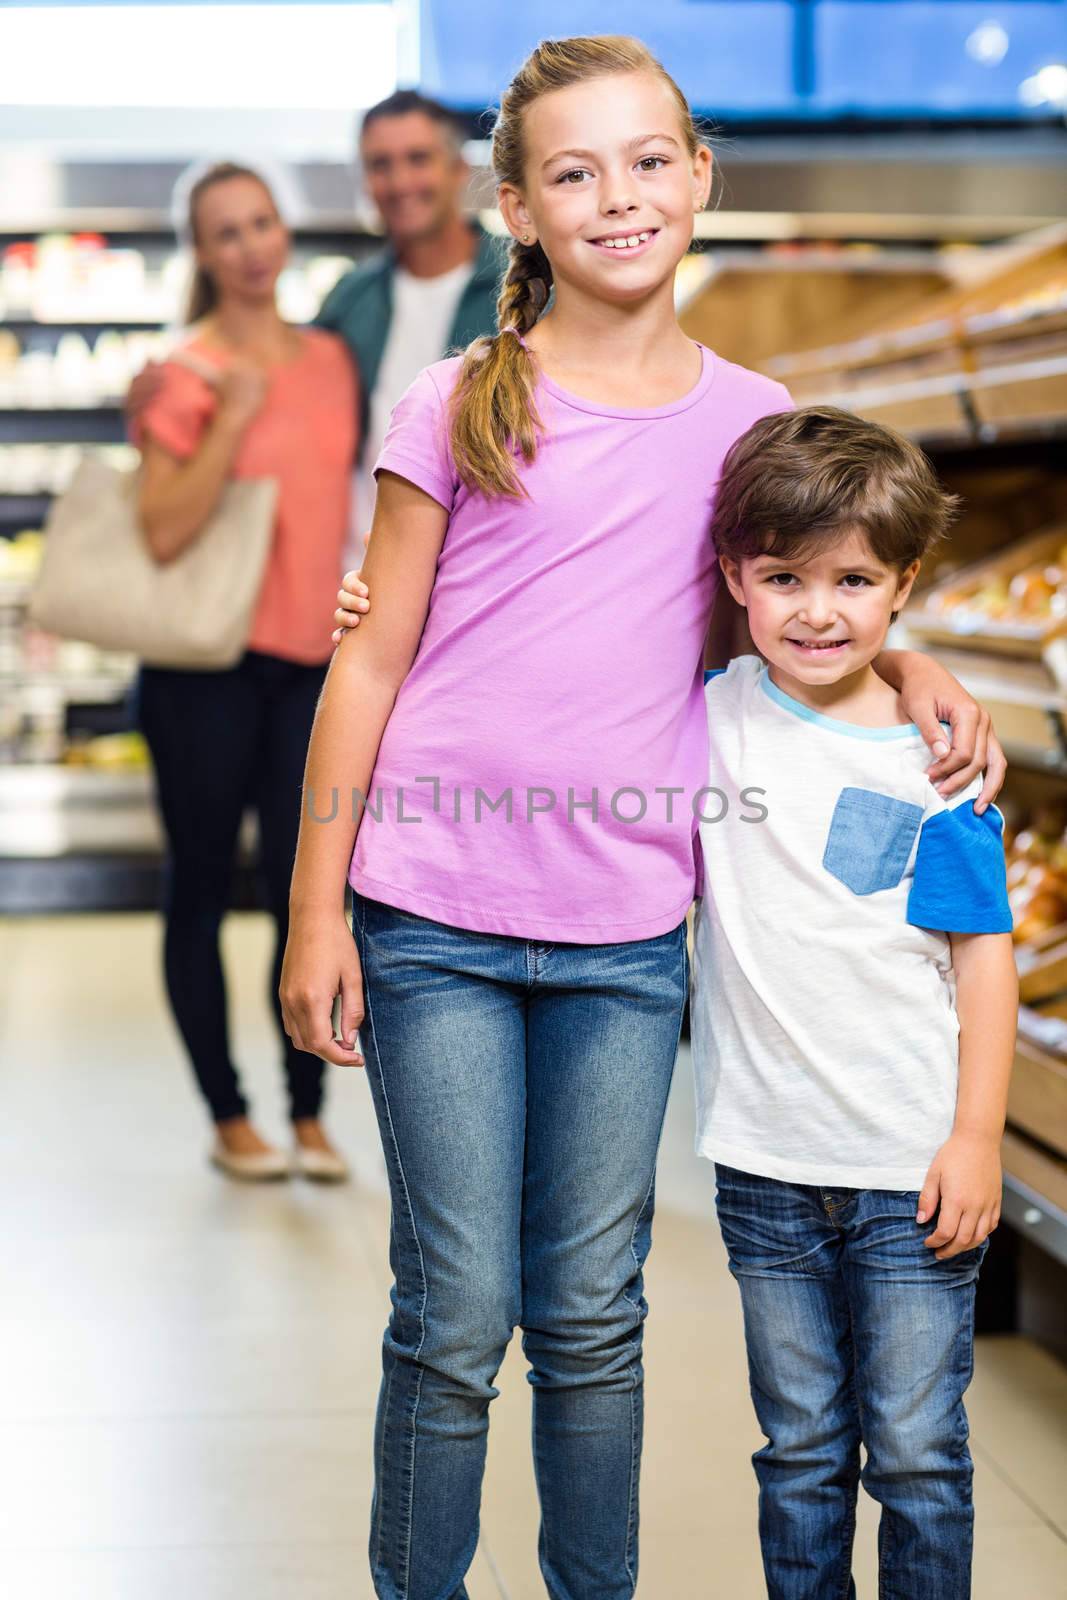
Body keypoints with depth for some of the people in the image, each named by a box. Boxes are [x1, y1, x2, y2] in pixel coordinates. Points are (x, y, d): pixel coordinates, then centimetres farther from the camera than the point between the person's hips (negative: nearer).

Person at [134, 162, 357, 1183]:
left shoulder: (331, 360, 9)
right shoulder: (188, 374, -6)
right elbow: (165, 534, -14)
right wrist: (232, 421, -20)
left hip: (312, 664, 4)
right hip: (207, 668, -4)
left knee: (304, 890, 1)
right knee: (202, 893, 6)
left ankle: (309, 1116, 12)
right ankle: (228, 1119, 17)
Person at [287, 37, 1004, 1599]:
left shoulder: (750, 415, 6)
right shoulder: (460, 406, -1)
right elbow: (371, 663, 1)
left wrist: (911, 661, 1)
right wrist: (317, 910, -2)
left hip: (626, 937, 2)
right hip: (435, 922, -2)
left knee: (591, 1318, 10)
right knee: (456, 1319, 3)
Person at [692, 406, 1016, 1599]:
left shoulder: (936, 762, -5)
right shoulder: (709, 717, 0)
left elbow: (984, 956, -1)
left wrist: (978, 1138, -5)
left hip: (913, 1172, -2)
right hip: (767, 1164, 2)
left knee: (917, 1454, 6)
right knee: (801, 1450, 13)